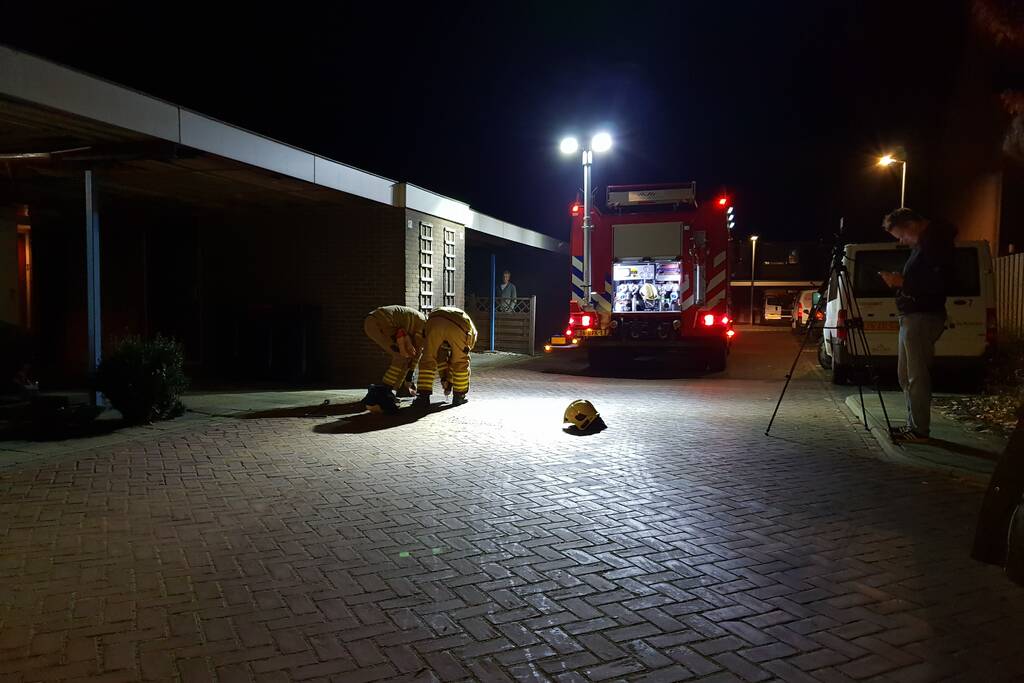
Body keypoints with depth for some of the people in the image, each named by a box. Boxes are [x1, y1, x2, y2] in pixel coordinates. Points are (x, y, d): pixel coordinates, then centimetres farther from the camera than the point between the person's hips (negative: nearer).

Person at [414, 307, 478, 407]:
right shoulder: (472, 332, 38)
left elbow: (440, 355, 45)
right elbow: (459, 361, 37)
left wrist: (443, 377, 46)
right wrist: (450, 381, 43)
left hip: (435, 320, 2)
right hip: (459, 327, -2)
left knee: (428, 360, 15)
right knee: (461, 362, 20)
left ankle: (423, 397, 11)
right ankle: (459, 396, 28)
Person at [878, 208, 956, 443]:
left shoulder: (936, 242, -12)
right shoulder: (923, 244, 19)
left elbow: (938, 283, -21)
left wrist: (903, 282, -15)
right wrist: (899, 281, 10)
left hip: (923, 317, -11)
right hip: (912, 317, 11)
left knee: (916, 375, -9)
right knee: (906, 375, 13)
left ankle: (920, 429, -4)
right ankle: (914, 425, 19)